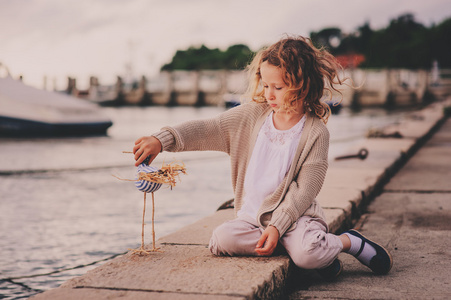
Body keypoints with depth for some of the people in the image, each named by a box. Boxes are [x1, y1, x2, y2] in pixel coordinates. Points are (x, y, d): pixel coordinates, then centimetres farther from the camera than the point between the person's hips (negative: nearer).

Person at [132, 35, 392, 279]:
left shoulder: (315, 132, -9)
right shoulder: (252, 115, 2)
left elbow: (305, 190, -11)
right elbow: (206, 131, 0)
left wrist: (277, 226, -21)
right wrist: (162, 140, -14)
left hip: (295, 214, -5)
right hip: (252, 215, 5)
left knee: (307, 255, -35)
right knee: (221, 240, -25)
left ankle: (349, 241, 1)